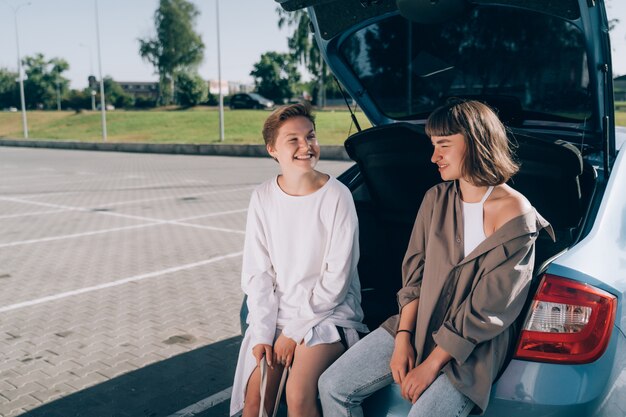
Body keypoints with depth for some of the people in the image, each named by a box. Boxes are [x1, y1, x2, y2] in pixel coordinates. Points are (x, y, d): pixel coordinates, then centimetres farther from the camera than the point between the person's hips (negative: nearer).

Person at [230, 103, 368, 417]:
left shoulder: (336, 196, -12)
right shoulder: (263, 197, -2)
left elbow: (336, 278, -11)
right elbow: (257, 272, 1)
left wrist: (295, 332, -10)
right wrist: (262, 334, -7)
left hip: (328, 313, -3)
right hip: (274, 313, 3)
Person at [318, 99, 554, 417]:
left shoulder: (515, 215, -15)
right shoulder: (436, 199, 3)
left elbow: (487, 310, -16)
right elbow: (414, 271, 4)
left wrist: (431, 365, -14)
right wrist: (403, 338, -7)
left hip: (472, 347, -5)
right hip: (419, 324, 6)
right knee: (332, 387, -3)